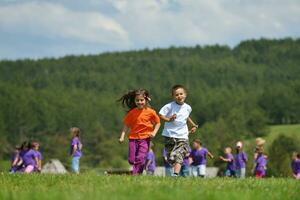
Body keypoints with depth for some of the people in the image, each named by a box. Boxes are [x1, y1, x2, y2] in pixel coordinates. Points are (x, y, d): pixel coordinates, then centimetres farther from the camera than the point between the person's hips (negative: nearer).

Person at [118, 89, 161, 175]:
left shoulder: (150, 112, -2)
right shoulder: (132, 112, 4)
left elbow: (158, 123, 8)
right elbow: (126, 125, 9)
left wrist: (154, 132, -6)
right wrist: (122, 136, 1)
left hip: (145, 138, -3)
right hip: (133, 138, 3)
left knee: (140, 158, -16)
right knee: (131, 160, 1)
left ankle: (135, 174, -14)